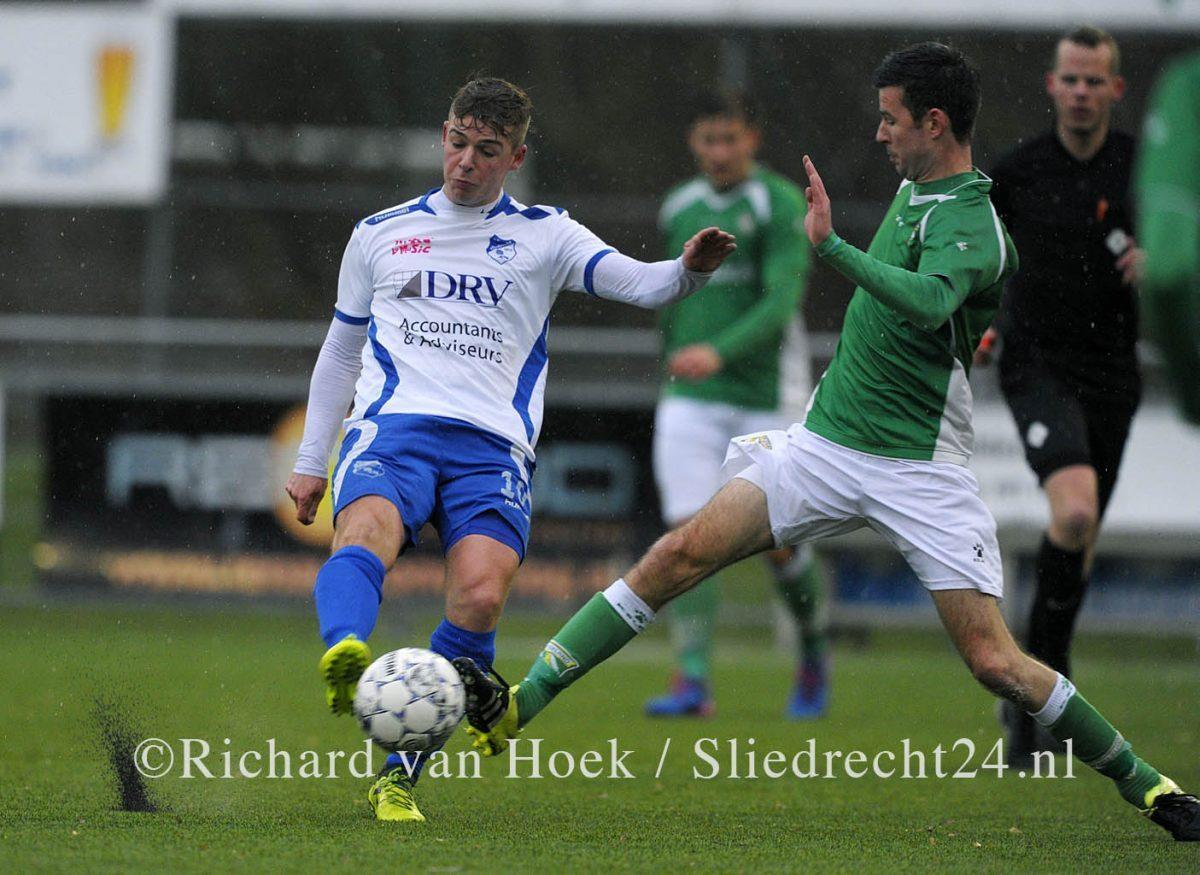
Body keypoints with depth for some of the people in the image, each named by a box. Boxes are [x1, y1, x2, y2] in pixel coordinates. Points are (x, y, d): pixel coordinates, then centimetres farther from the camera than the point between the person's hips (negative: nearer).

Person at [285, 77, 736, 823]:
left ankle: (399, 774, -12)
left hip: (492, 446, 0)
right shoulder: (381, 234, 20)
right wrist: (311, 463, 24)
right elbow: (341, 350, 28)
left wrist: (689, 270, -23)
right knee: (365, 535, -33)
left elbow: (639, 283, 1)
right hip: (392, 427, 0)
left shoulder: (544, 236, 15)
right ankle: (345, 657, -65)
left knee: (480, 597, -24)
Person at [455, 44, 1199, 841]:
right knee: (683, 553, -11)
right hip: (827, 442, 7)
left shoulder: (970, 226, -16)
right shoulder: (913, 190, 11)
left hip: (918, 469, -7)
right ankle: (514, 710, -15)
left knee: (995, 663, -10)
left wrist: (832, 246, -43)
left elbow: (928, 301, -39)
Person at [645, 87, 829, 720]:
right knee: (689, 532, -11)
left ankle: (813, 651, 29)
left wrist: (719, 352, -30)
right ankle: (693, 680, -13)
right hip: (690, 399, 3)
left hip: (765, 396, -3)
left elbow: (782, 300, -18)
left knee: (778, 542, 2)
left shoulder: (781, 205, -6)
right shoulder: (678, 209, 10)